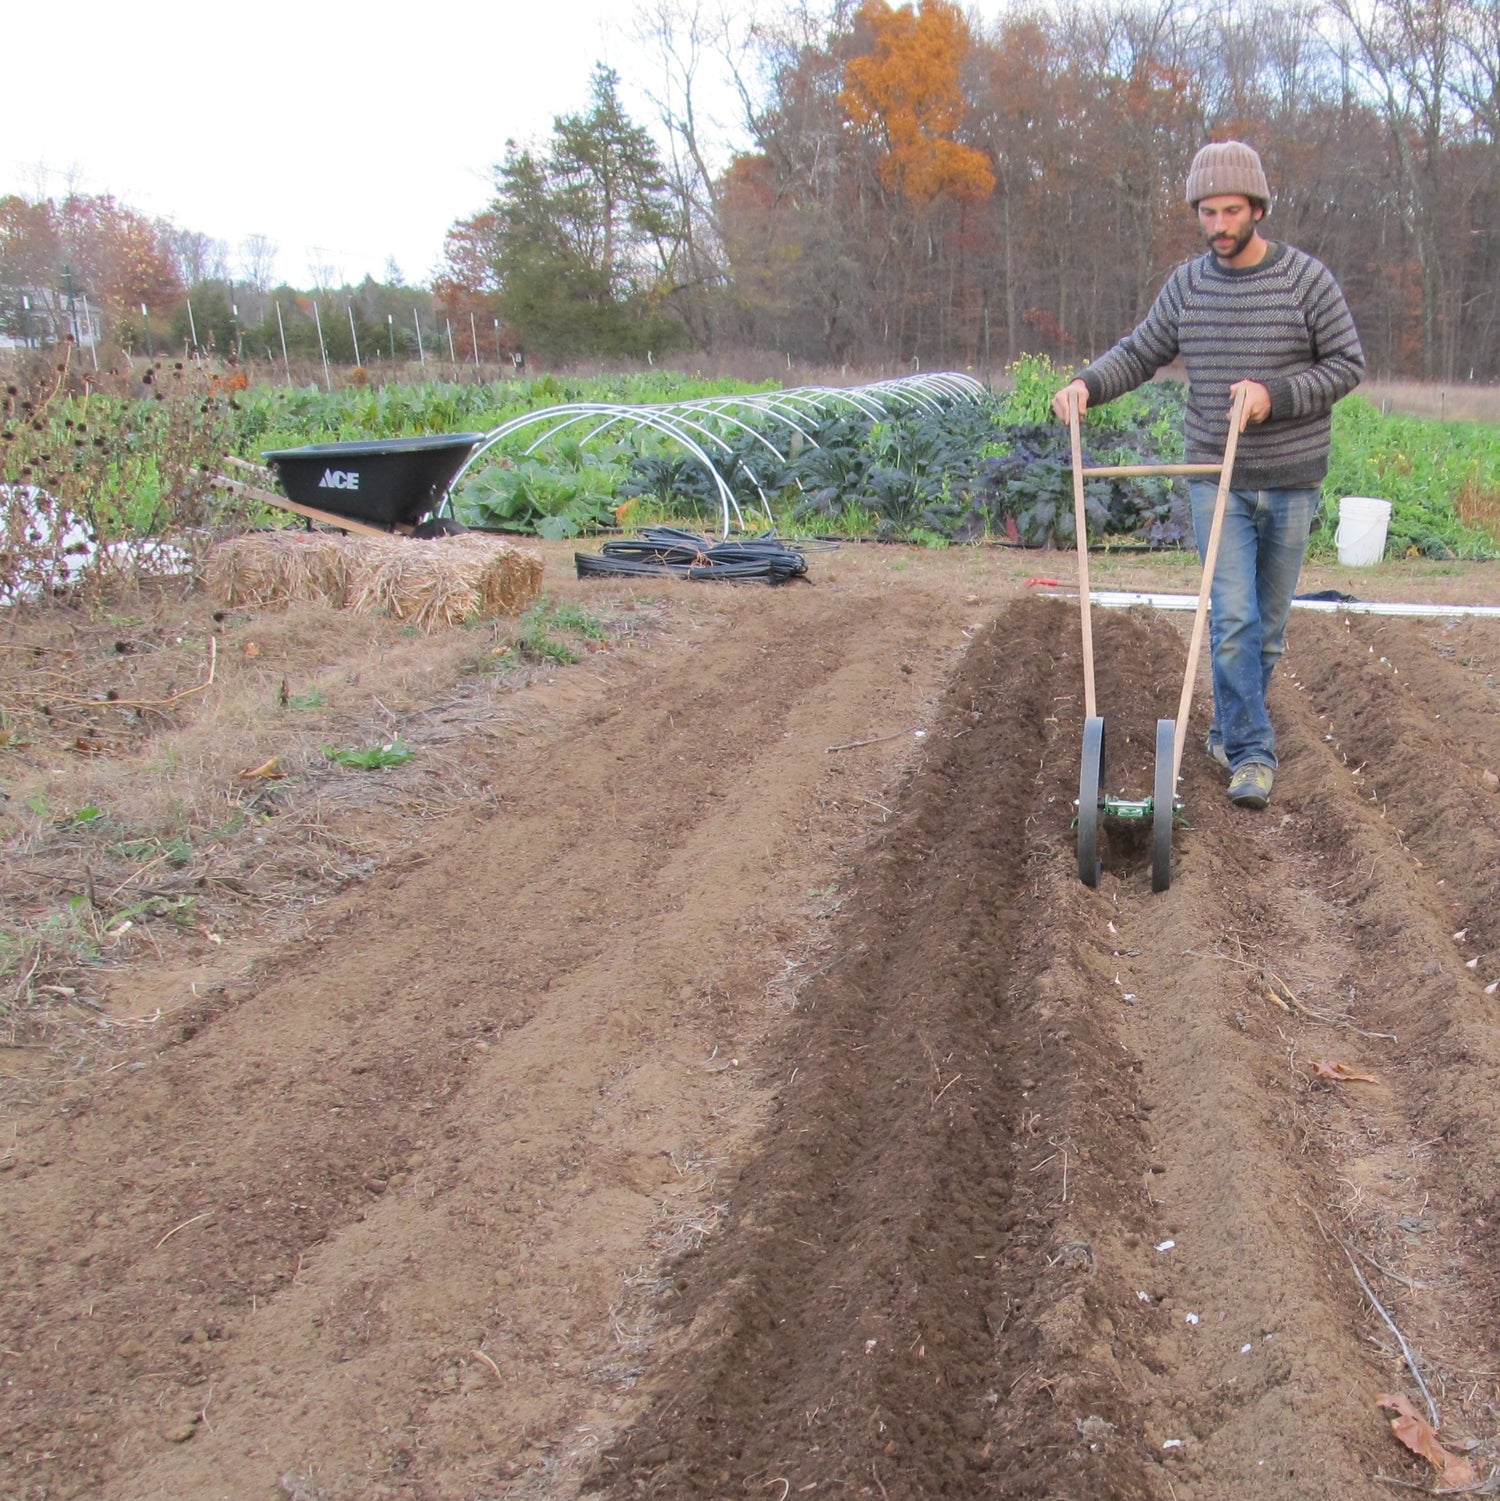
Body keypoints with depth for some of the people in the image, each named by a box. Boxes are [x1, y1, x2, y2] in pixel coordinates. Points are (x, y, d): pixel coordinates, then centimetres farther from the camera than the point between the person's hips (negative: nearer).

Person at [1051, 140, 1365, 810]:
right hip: (1218, 482, 1)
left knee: (1268, 623, 9)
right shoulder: (1187, 285, 2)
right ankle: (1251, 752, -2)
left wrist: (1276, 395, -18)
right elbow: (1139, 352, 9)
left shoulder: (1307, 279, -6)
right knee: (1232, 618, -8)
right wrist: (1086, 383, -10)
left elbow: (1348, 364, -4)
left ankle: (1231, 731, 26)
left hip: (1290, 483, 0)